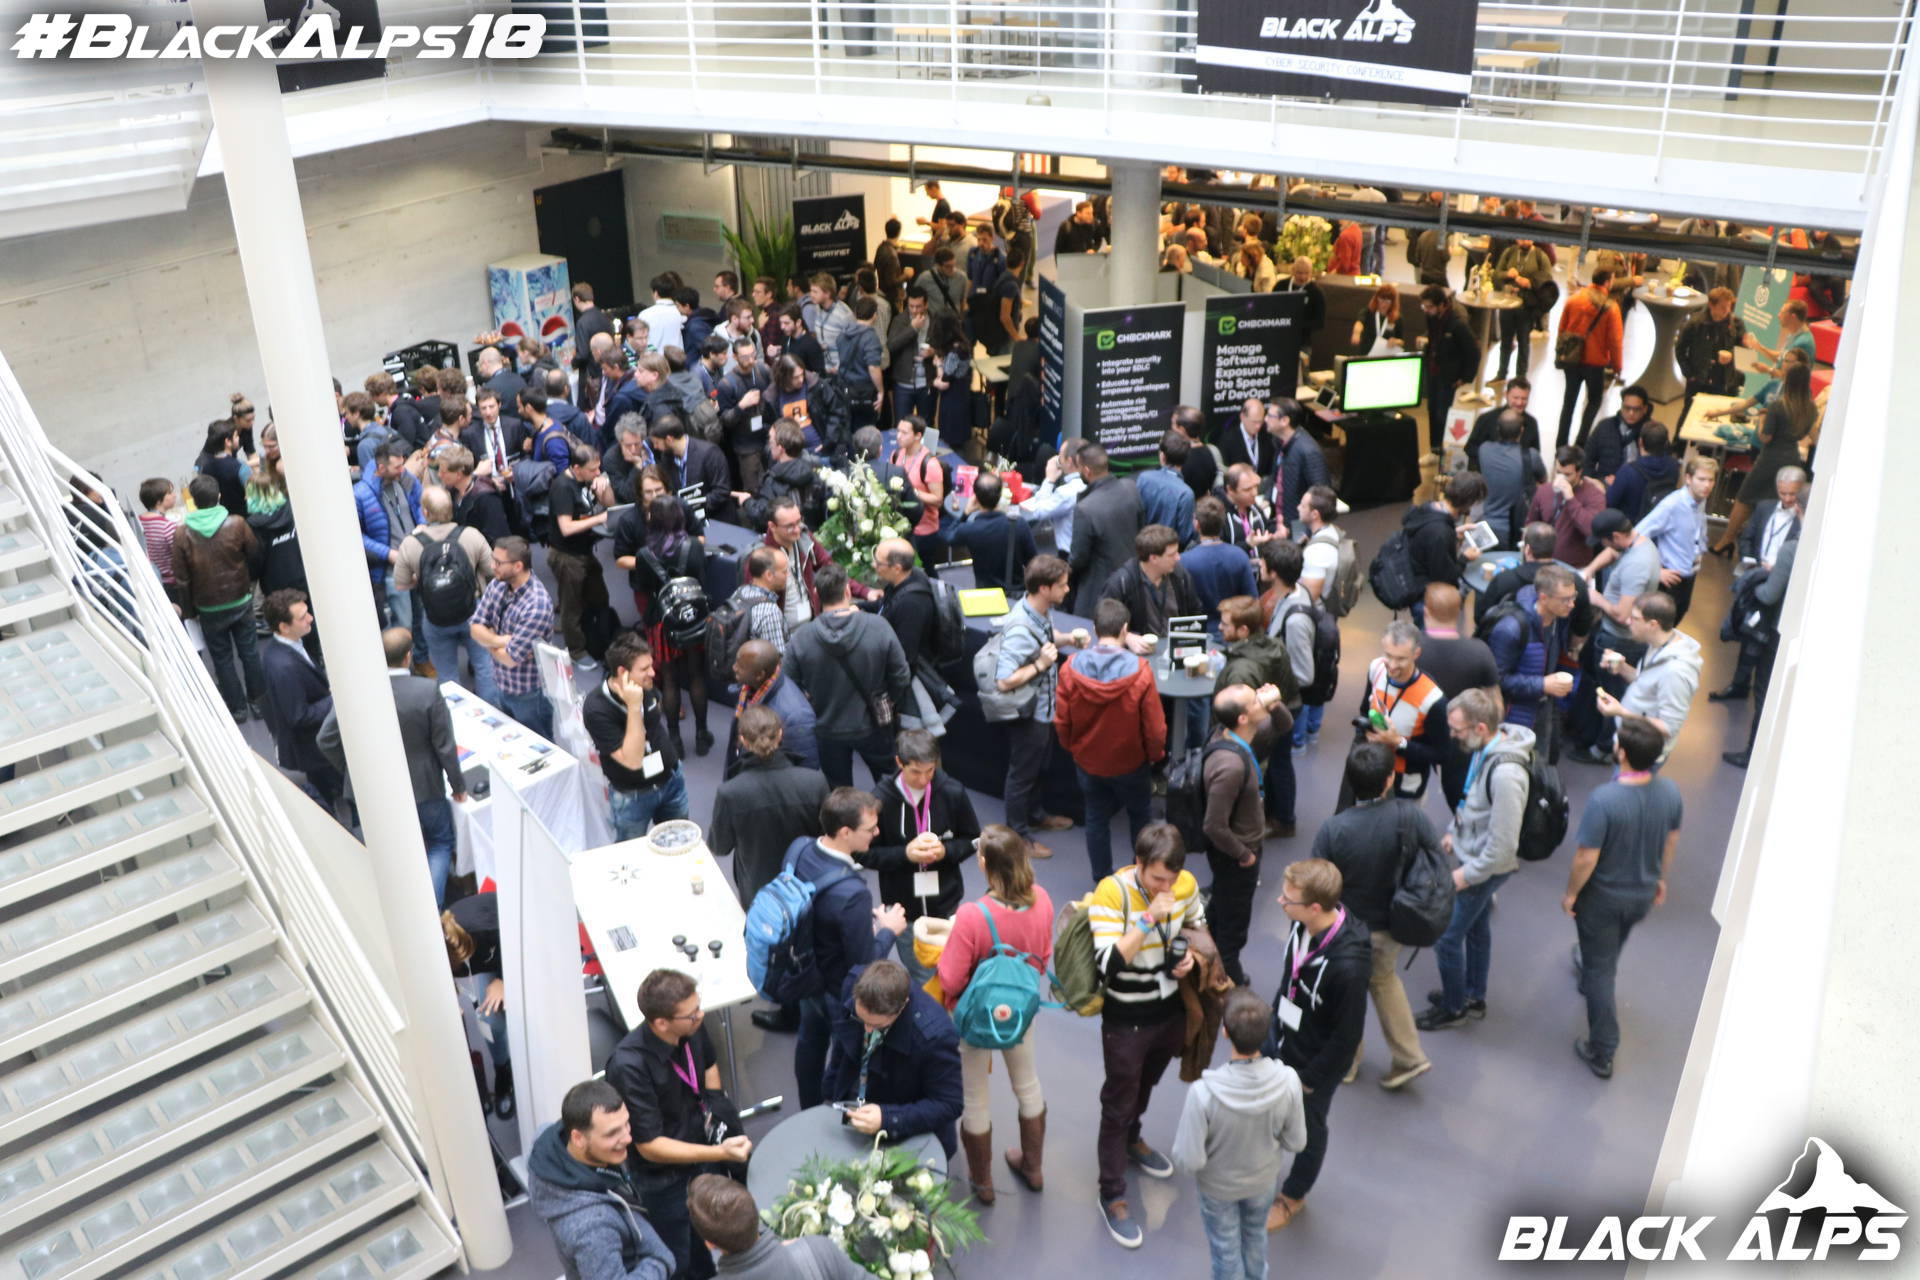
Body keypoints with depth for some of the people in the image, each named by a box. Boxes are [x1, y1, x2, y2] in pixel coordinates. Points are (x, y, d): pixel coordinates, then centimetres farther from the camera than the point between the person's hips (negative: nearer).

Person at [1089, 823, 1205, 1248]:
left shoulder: (1185, 883, -12)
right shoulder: (1112, 892, -28)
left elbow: (1198, 924, 9)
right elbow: (1109, 964, -32)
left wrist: (1191, 954, -11)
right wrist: (1149, 917, -38)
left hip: (1172, 1011, 5)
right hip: (1126, 1022, -5)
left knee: (1145, 1086, 30)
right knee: (1118, 1104, 10)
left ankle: (1131, 1139, 58)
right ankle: (1112, 1196, 26)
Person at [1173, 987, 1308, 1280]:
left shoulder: (1204, 1093, -41)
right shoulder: (1288, 1081, -31)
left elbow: (1189, 1161, -28)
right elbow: (1295, 1142, -14)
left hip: (1218, 1186, -3)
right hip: (1264, 1180, 3)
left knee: (1225, 1249, 26)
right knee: (1256, 1235, 34)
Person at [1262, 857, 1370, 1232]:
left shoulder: (1349, 964, -39)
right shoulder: (1304, 924, -18)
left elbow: (1348, 1036, -25)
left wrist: (1310, 1079, -14)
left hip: (1314, 1061, -6)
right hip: (1278, 1039, 6)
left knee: (1307, 1130, 22)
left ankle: (1293, 1195, 48)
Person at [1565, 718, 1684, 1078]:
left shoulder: (1603, 799, -35)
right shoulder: (1670, 792, -16)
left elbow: (1586, 858, -27)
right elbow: (1671, 842, 1)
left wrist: (1571, 893, -9)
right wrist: (1661, 878, 18)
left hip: (1603, 897, -5)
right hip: (1643, 894, 6)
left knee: (1600, 969, 11)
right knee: (1610, 952, 33)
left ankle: (1602, 1053, 21)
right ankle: (1588, 970, 64)